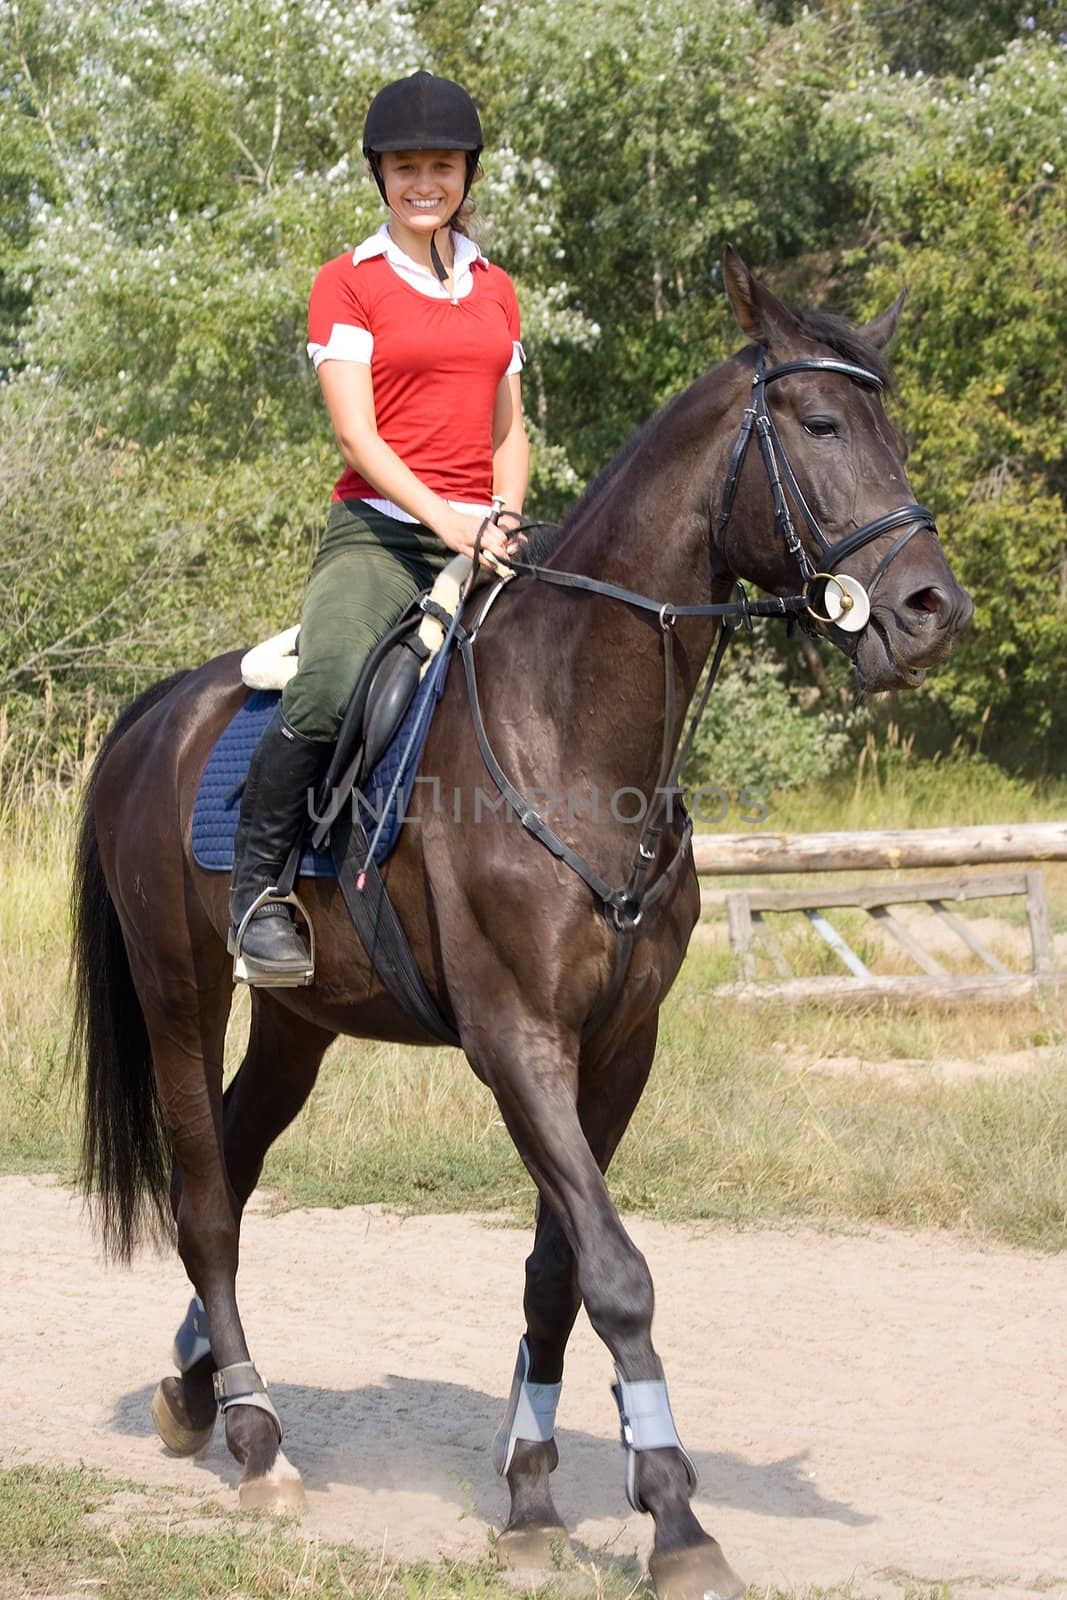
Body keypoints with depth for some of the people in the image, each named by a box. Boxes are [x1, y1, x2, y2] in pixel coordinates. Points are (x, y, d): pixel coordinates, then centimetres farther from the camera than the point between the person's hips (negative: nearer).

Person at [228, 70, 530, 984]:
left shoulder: (494, 290, 19)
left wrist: (503, 519, -2)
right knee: (330, 688, -33)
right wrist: (443, 519, -20)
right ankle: (257, 888, -16)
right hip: (380, 530, -5)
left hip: (483, 537, 6)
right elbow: (356, 431, -7)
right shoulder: (349, 284, 3)